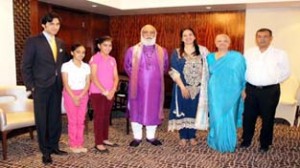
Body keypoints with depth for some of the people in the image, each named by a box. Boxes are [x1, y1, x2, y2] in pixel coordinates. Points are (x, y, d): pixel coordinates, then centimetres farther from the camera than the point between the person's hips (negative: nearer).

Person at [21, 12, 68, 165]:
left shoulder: (60, 43, 11)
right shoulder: (33, 41, -7)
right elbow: (26, 66, -7)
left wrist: (63, 83, 9)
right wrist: (30, 86, -11)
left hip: (57, 87, 5)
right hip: (41, 87, -5)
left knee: (55, 118, 12)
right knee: (42, 120, 4)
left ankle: (54, 146, 26)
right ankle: (45, 151, 16)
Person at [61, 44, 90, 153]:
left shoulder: (86, 66, 4)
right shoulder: (66, 66, -6)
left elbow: (87, 83, 2)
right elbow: (66, 84, -9)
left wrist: (80, 96, -11)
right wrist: (74, 97, -15)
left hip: (83, 95, 3)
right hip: (70, 94, -3)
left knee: (81, 121, 5)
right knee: (72, 121, 0)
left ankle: (80, 144, 14)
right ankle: (73, 145, 10)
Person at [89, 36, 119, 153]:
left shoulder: (112, 60, 9)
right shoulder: (95, 58, -8)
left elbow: (116, 77, 7)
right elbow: (94, 78, -14)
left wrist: (113, 90, -10)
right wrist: (105, 91, -16)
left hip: (110, 93, 6)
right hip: (97, 92, -5)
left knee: (106, 116, 12)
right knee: (99, 116, -2)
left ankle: (105, 139, 24)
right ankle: (98, 143, 5)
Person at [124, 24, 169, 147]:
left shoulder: (162, 51, 3)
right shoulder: (132, 50, -2)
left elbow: (165, 67, 14)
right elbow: (127, 66, 8)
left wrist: (156, 76, 7)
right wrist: (134, 77, 6)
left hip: (155, 87, 1)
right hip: (138, 86, -1)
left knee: (153, 110, 7)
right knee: (136, 110, 4)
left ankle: (151, 137, 22)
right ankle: (137, 137, 17)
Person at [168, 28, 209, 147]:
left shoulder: (203, 51, 3)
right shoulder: (177, 53, 0)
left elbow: (209, 67, 3)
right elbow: (174, 72, -6)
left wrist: (205, 85, -6)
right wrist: (182, 87, -13)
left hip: (198, 88, 1)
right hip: (182, 88, -1)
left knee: (194, 111, 9)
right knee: (182, 111, 5)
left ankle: (192, 136, 24)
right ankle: (183, 137, 19)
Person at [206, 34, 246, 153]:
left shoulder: (237, 57, -1)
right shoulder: (210, 57, 7)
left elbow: (243, 73, 1)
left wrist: (244, 89, -4)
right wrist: (207, 91, 10)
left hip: (231, 93, -2)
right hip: (215, 93, 2)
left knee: (229, 118, 4)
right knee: (216, 117, 4)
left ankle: (228, 144, 21)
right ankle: (217, 142, 21)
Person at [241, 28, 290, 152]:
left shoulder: (280, 54, -5)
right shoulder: (248, 53, 3)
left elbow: (286, 72, 1)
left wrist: (272, 81, 1)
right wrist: (248, 82, 6)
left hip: (270, 91, -2)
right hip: (251, 89, 2)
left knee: (267, 118, 10)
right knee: (248, 116, 11)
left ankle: (265, 143, 27)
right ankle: (246, 140, 28)